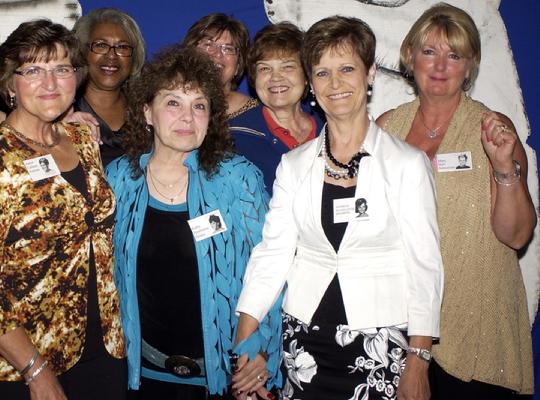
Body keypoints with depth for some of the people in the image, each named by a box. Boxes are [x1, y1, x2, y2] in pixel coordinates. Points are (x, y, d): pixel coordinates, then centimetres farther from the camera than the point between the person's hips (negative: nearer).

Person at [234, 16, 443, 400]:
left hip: (381, 339, -2)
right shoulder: (294, 165, 4)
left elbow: (425, 265, -5)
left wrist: (418, 364, -9)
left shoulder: (408, 163, -4)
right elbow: (271, 253, 1)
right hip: (305, 338, 3)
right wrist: (243, 348, -5)